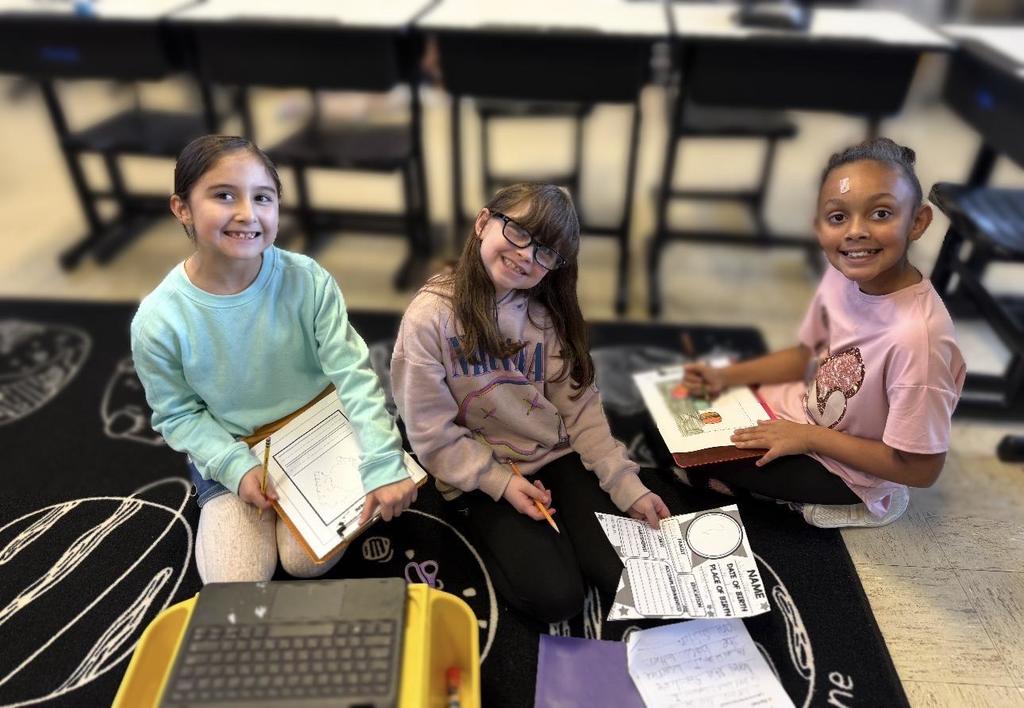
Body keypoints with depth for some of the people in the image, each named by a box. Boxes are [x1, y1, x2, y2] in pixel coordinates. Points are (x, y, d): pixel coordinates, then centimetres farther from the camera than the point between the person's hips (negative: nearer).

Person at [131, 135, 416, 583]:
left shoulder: (308, 281, -23)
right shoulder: (158, 321, -22)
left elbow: (354, 375, -22)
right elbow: (178, 414, -8)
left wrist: (383, 465, -28)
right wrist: (236, 467, -20)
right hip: (230, 452, 0)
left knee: (309, 563, -4)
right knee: (235, 584, -2)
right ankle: (217, 502, 26)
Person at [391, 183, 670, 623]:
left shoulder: (549, 315, -4)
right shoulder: (430, 317, -17)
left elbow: (581, 408, -2)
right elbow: (431, 433, -14)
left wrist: (627, 486, -7)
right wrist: (500, 482, -18)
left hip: (557, 457, 4)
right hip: (479, 476, -3)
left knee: (628, 572, -7)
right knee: (555, 598, -13)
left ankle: (551, 533, 18)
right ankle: (491, 535, 13)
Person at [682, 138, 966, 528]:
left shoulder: (916, 334, -35)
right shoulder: (844, 274, -15)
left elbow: (921, 469, -25)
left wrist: (809, 436, -20)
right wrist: (726, 375, -7)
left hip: (847, 470, -6)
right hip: (806, 411, 7)